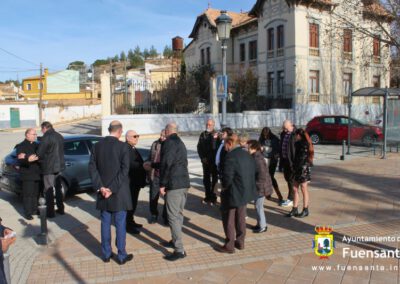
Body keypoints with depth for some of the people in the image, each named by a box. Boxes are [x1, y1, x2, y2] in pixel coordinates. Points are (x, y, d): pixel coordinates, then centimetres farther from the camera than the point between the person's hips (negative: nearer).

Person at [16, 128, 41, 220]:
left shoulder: (35, 145, 12)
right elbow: (20, 161, -17)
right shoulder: (21, 146, -7)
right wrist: (28, 160, -36)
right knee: (27, 194, -4)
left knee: (36, 193, 12)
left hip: (37, 174, 6)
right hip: (27, 175, -6)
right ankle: (27, 213, 3)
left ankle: (34, 210, 25)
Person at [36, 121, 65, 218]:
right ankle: (60, 209, 24)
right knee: (58, 188, 17)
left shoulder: (46, 138, -15)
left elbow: (39, 154, -16)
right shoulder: (59, 136, 9)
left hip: (49, 167, -7)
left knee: (49, 190, 1)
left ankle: (50, 212, 7)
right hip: (59, 166, 7)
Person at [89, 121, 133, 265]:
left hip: (103, 190, 4)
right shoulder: (123, 146, -12)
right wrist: (113, 189, -14)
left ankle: (106, 254, 25)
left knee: (105, 223, 14)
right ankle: (121, 256, 16)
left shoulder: (98, 145, 2)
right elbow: (124, 170, -18)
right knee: (120, 224, 6)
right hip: (119, 193, -4)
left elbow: (92, 167, -1)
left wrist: (100, 187, -4)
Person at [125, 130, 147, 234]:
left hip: (136, 182, 10)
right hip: (130, 182, -10)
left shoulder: (133, 148, 17)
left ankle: (131, 221, 31)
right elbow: (130, 164, -28)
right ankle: (128, 225, 9)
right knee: (130, 203, -1)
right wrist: (144, 166, -27)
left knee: (133, 203, 18)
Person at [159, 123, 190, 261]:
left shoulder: (169, 142, -10)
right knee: (178, 214, 18)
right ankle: (175, 241, 31)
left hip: (174, 185, -9)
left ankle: (179, 250, -5)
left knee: (173, 217, -6)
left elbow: (166, 164, -19)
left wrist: (162, 184, -13)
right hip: (184, 183, 9)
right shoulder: (180, 143, 19)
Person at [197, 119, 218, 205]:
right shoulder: (203, 134, 6)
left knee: (214, 179, 2)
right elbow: (199, 147, 8)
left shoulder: (216, 135, -11)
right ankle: (208, 196, 25)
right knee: (206, 179, 13)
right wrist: (202, 157, -1)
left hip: (214, 161, -5)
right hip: (205, 161, 5)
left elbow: (215, 148, -16)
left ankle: (213, 197, 10)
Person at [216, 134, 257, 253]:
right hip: (246, 192, 8)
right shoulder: (248, 156, 6)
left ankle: (229, 246, 17)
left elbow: (227, 177, -24)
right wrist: (247, 187, 11)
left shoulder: (230, 157, -20)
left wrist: (224, 187, -6)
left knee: (228, 220, 8)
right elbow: (253, 174, 8)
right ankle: (240, 242, 32)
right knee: (240, 218, 21)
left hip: (233, 193, -8)